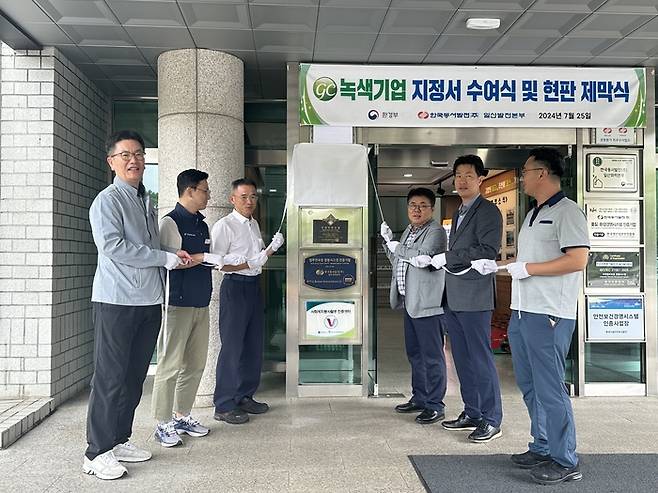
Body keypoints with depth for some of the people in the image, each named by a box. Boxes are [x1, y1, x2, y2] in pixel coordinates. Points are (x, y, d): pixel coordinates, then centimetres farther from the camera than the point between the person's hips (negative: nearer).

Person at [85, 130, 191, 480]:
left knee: (134, 376, 12)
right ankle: (97, 452, 7)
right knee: (110, 377, -3)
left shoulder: (146, 202, 19)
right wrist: (165, 258, -14)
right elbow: (111, 245, -17)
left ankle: (120, 440, 24)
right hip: (116, 302, -7)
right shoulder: (107, 201, -6)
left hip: (149, 300, 8)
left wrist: (174, 257, 7)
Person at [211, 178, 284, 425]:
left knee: (253, 344, 12)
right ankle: (224, 406, 4)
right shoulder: (224, 226, -10)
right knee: (232, 347, -5)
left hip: (254, 286, 8)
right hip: (234, 287, -8)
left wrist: (272, 248, 6)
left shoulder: (254, 224, 15)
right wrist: (249, 264, -22)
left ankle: (245, 397, 25)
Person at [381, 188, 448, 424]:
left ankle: (435, 405, 6)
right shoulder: (408, 231, 18)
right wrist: (389, 241, 11)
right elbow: (398, 261, 25)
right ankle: (419, 398, 30)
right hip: (409, 303, 9)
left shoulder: (435, 232, -9)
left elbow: (424, 257, -25)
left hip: (427, 304, -9)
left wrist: (397, 247, -11)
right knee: (414, 353, 17)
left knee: (432, 356, -2)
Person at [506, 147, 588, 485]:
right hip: (522, 312, 10)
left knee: (549, 388, -4)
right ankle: (542, 449, 29)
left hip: (548, 315, -10)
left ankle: (565, 462, 8)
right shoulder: (533, 215, 19)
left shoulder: (567, 211, -10)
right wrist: (507, 264, 12)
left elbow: (577, 260, -20)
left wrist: (528, 268, -16)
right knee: (529, 384, 16)